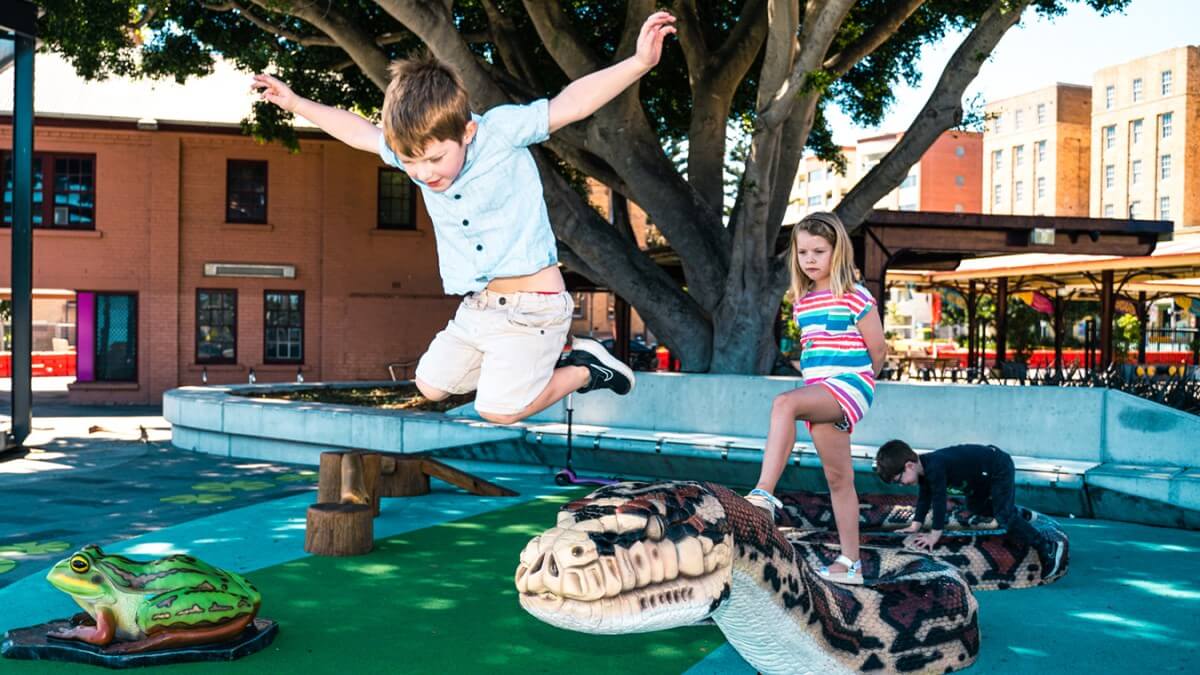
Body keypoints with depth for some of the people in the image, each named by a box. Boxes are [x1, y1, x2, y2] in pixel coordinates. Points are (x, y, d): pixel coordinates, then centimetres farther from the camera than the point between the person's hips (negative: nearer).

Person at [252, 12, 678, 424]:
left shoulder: (502, 130, -16)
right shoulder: (415, 147, 0)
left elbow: (571, 103, -21)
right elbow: (360, 132, 17)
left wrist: (639, 62, -32)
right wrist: (295, 103, 22)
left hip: (532, 305, -8)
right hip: (476, 309, 8)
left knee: (499, 409, -14)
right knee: (431, 385, 15)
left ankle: (585, 370, 12)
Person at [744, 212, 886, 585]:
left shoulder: (855, 297, -6)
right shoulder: (801, 302, 14)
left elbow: (877, 350, -2)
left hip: (849, 385, -7)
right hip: (820, 392, 8)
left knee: (784, 403, -34)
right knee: (837, 478, 9)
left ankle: (764, 494, -42)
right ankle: (850, 563, 14)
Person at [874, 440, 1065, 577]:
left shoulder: (933, 468, -34)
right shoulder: (922, 466, -4)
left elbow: (939, 499, -33)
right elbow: (925, 497, 5)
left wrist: (935, 534, -29)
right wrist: (915, 526, -1)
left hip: (998, 468, -10)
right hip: (983, 475, 10)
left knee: (1004, 516, -14)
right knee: (975, 507, 27)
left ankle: (1048, 548, -5)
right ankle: (1020, 513, 45)